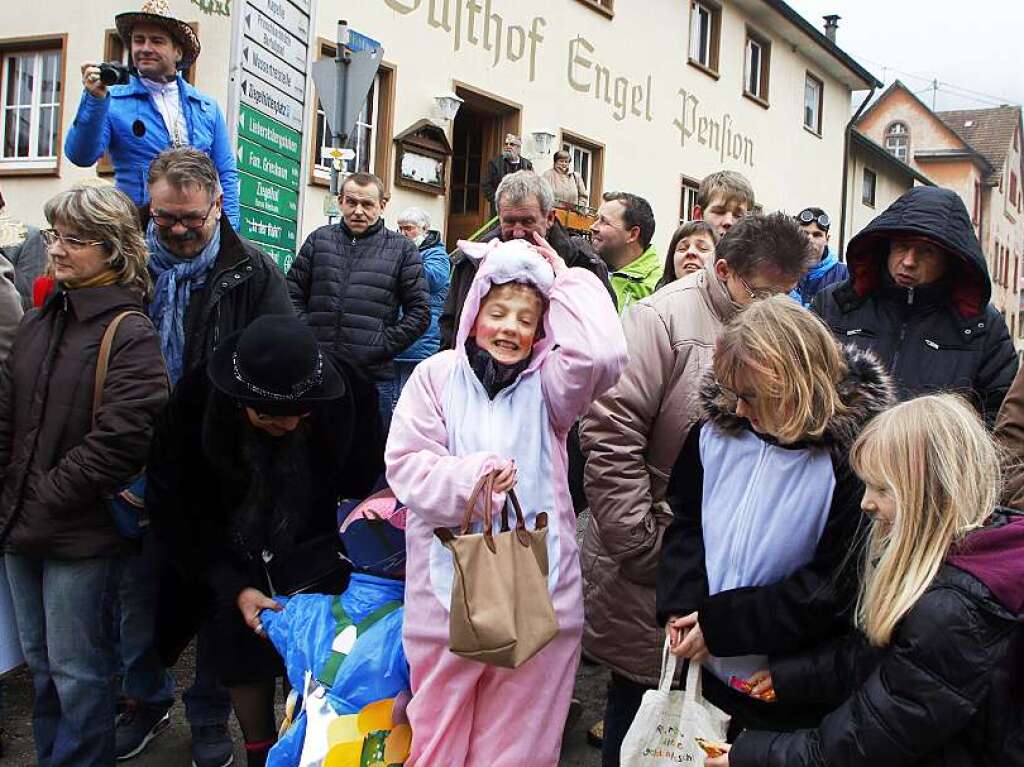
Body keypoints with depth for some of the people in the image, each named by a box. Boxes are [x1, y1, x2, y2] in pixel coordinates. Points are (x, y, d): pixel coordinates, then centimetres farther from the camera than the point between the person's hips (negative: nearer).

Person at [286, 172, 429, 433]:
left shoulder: (402, 249, 6)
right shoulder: (319, 240, 12)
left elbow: (419, 311, 3)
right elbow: (293, 294, 11)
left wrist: (382, 347, -7)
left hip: (374, 376, -1)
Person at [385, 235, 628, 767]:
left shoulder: (545, 383, 7)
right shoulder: (437, 375, 4)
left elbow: (602, 355, -13)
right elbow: (405, 464, -3)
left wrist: (564, 281, -3)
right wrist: (469, 475, -20)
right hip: (447, 585, 0)